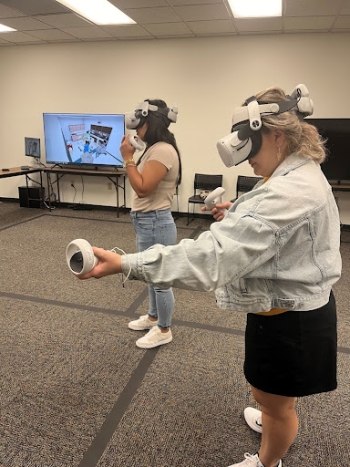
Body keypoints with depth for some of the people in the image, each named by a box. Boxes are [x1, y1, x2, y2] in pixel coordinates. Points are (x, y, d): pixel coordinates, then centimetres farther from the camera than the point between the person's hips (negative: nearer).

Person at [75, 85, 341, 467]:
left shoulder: (290, 193, -33)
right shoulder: (300, 176, 3)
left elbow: (213, 255, -41)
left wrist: (125, 264, -41)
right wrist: (237, 214, 2)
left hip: (288, 319, -10)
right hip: (294, 307, 10)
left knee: (275, 401, 18)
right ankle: (277, 424, 64)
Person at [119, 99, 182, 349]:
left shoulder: (162, 150, -20)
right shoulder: (156, 149, 13)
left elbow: (142, 188, -23)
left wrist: (128, 157, -18)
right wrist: (131, 156, 10)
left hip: (154, 223, -11)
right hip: (148, 222, 11)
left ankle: (164, 330, 22)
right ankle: (154, 317, 42)